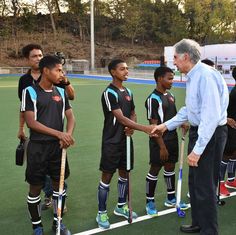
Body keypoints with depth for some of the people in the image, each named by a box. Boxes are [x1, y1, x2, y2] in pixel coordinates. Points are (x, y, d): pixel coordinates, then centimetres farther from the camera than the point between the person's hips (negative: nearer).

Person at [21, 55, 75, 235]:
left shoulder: (61, 92, 8)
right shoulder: (30, 92, -8)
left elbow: (70, 116, 7)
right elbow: (31, 122, -15)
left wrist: (68, 135, -15)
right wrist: (59, 133, -21)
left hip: (58, 146, 5)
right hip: (38, 147, -5)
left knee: (59, 183, 12)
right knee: (35, 187, 6)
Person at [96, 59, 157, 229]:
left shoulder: (128, 92, 10)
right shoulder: (109, 93, -16)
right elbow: (121, 118, -23)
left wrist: (132, 127, -6)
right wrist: (145, 128, -28)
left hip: (126, 140, 8)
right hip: (111, 142, -7)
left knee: (124, 173, 16)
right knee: (107, 176, 1)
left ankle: (121, 206, 33)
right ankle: (102, 213, 14)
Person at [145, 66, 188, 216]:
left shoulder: (171, 96, 9)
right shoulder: (153, 99, -16)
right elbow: (153, 125, -18)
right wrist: (162, 147, -19)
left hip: (173, 139, 8)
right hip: (160, 142, -8)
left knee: (170, 167, 17)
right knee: (155, 170, 3)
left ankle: (171, 198, 33)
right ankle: (150, 202, 18)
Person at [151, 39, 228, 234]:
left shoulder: (206, 75, -23)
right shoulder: (192, 77, 8)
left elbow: (211, 116, -27)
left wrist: (197, 149, -26)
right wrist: (166, 125, 20)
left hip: (210, 134, -10)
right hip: (198, 130, 10)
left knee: (205, 186, 1)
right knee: (194, 181, 21)